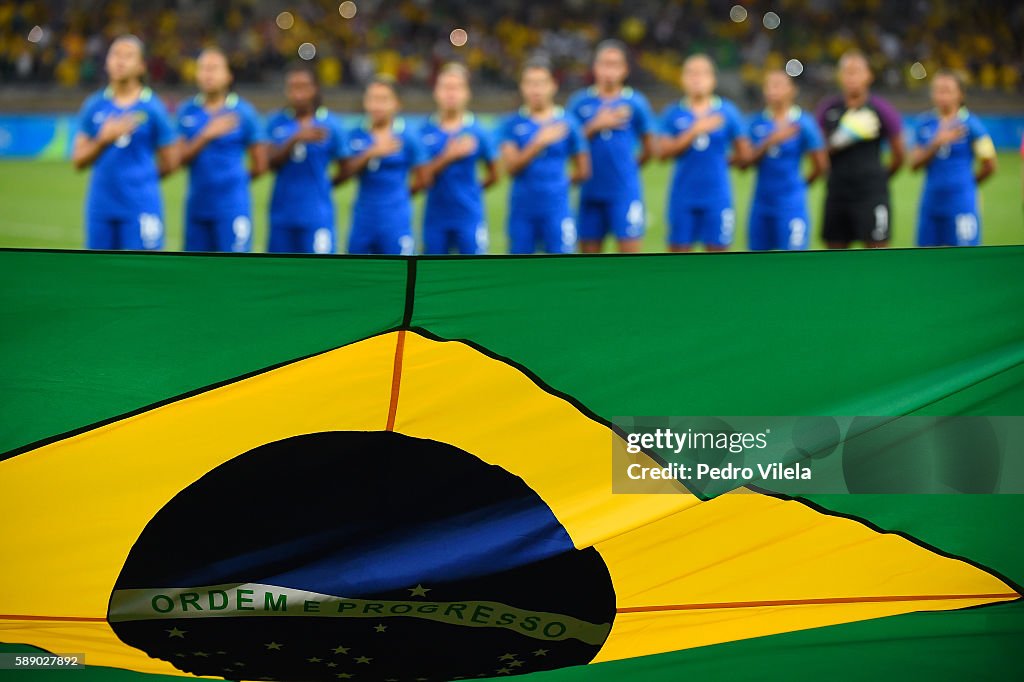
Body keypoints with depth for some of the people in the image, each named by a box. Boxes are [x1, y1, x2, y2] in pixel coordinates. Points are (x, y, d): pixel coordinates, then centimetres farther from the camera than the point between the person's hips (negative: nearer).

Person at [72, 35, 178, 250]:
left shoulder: (152, 107, -1)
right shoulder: (94, 106, 7)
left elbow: (169, 163, 3)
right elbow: (78, 160, 3)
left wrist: (138, 179, 9)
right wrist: (104, 140, -13)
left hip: (141, 206, -3)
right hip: (101, 207, 3)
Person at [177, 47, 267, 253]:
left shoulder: (244, 112, -2)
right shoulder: (187, 112, 8)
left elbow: (259, 166, 1)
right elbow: (181, 158, -3)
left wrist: (232, 180, 10)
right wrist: (207, 136, -16)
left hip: (232, 207, -4)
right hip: (197, 205, 4)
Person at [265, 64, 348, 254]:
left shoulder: (329, 125, 0)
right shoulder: (276, 122, 5)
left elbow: (344, 170, 7)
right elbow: (272, 162, -8)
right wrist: (296, 139, -20)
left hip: (316, 214, -3)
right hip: (282, 212, 3)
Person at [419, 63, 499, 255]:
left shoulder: (477, 131, -1)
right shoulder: (426, 131, 0)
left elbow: (493, 175, 8)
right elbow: (423, 176, -9)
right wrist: (448, 156, -18)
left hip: (469, 216, -1)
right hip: (436, 217, 1)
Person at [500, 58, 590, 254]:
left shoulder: (566, 123, 4)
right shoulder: (513, 124, 4)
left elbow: (583, 171, 9)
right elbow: (511, 166, -10)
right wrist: (539, 142, -17)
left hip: (556, 210, -1)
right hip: (522, 210, 1)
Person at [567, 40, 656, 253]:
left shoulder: (635, 102, 1)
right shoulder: (580, 102, 4)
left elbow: (649, 149, 8)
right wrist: (596, 126, -11)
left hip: (626, 193, -2)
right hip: (591, 190, 2)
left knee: (630, 251, -6)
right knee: (588, 255, 7)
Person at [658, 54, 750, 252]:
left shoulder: (727, 111, 4)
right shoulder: (673, 114, 4)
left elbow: (744, 155, 7)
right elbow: (664, 151, -8)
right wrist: (694, 132, -13)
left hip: (717, 197, 0)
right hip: (683, 197, 0)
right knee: (678, 250, 1)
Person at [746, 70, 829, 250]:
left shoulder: (804, 123, -4)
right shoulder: (757, 122, 6)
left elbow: (821, 165, -2)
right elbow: (748, 159, -5)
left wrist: (802, 184, 10)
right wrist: (771, 141, -17)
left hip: (791, 204, -4)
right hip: (761, 203, 4)